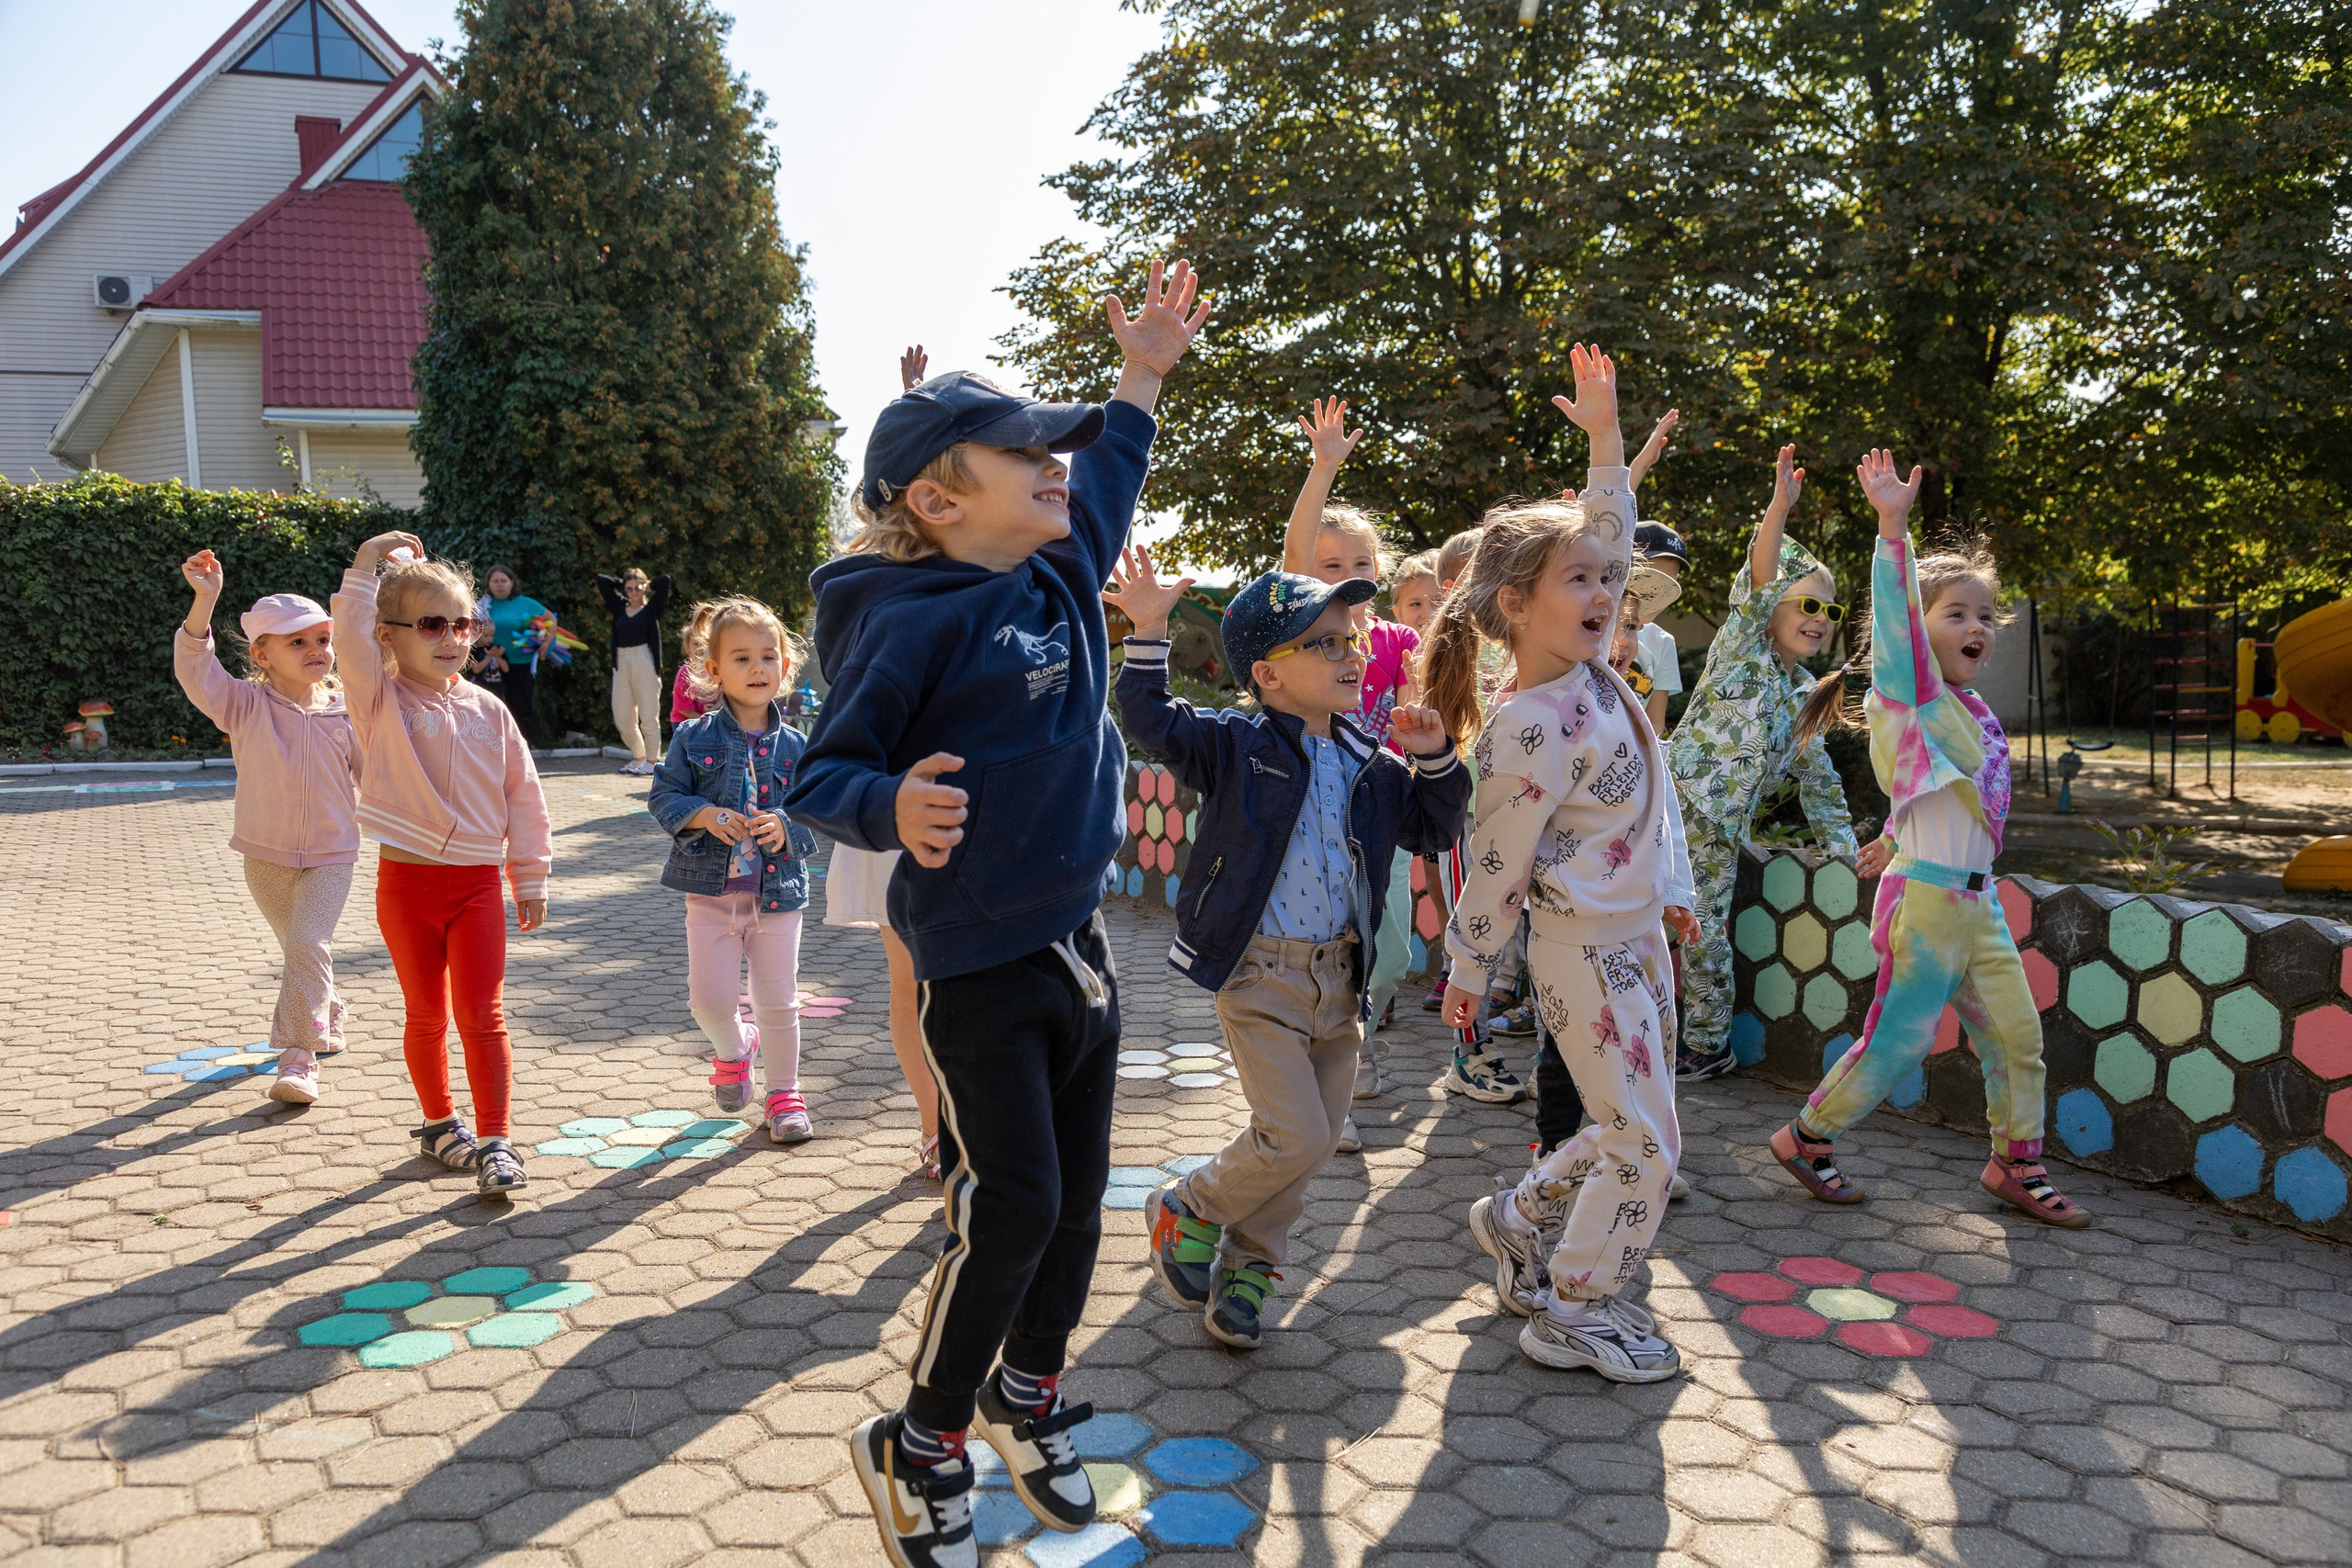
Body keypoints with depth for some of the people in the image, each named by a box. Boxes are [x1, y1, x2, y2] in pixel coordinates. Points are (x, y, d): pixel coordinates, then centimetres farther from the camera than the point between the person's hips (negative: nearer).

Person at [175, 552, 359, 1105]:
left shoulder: (344, 713, -4)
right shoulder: (245, 705, -8)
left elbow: (371, 770, 10)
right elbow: (195, 669, -24)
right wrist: (205, 601, -35)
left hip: (330, 856, -1)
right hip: (266, 855, 1)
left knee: (307, 945, -16)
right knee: (300, 948, 16)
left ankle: (298, 1059, -16)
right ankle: (327, 1020, 41)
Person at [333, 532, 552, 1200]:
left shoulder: (487, 711, 2)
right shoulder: (382, 702, -4)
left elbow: (522, 794, 8)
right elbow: (351, 640, -24)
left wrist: (530, 877, 9)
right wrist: (367, 566, -20)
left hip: (478, 883, 1)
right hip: (407, 881, -1)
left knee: (482, 1015, -4)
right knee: (426, 1015, 13)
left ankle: (496, 1142, 0)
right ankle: (439, 1123, 30)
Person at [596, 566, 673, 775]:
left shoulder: (651, 608, 4)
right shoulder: (620, 607, 15)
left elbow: (665, 580, -7)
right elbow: (601, 580, 18)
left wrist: (648, 585, 9)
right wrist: (622, 583, 19)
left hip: (645, 662, -5)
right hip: (621, 662, 5)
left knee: (648, 715, -4)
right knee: (622, 719, 5)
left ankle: (651, 762, 2)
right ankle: (638, 757, 22)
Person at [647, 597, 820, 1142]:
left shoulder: (793, 745, 0)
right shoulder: (693, 738, -2)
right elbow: (663, 795, 0)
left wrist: (786, 828, -19)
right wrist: (703, 815, -18)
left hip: (778, 891, 1)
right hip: (712, 890, 0)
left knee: (779, 1002, 7)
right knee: (710, 998, -3)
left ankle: (784, 1094, 24)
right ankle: (734, 1048, 31)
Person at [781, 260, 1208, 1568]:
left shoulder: (1061, 576, 6)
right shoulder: (912, 619, -16)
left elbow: (1105, 484, 28)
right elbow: (823, 773, -15)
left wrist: (1142, 377, 29)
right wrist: (893, 807, -35)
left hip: (1081, 950, 8)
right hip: (979, 970, -7)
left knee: (1077, 1198, 15)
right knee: (1012, 1205, -4)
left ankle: (1031, 1393, 38)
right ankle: (923, 1445, 18)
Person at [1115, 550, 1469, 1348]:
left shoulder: (1372, 767, 9)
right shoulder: (1236, 743, -7)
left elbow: (1434, 830, 17)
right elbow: (1152, 719, -16)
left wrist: (1436, 761, 2)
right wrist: (1148, 634, -25)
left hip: (1340, 976, 6)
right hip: (1260, 974, -6)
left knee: (1316, 1137, 10)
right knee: (1295, 1136, -12)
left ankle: (1244, 1266, 29)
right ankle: (1189, 1210, 15)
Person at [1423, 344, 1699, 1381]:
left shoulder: (1590, 671, 2)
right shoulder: (1528, 729, -22)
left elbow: (1610, 532, 13)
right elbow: (1497, 865, -15)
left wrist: (1605, 431, 8)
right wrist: (1466, 969, -7)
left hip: (1637, 938, 9)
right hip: (1585, 951, -9)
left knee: (1629, 1133, 17)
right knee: (1645, 1145, -1)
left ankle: (1516, 1214, 35)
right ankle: (1571, 1315, 14)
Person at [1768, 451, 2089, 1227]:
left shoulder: (1971, 713, 11)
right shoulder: (1913, 695, -11)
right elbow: (1896, 616, -27)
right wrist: (1893, 527, -36)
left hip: (1977, 901, 8)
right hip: (1925, 900, -8)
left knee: (2018, 1032, 11)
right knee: (1897, 1042, 0)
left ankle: (2015, 1164, 27)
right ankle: (1806, 1136, 19)